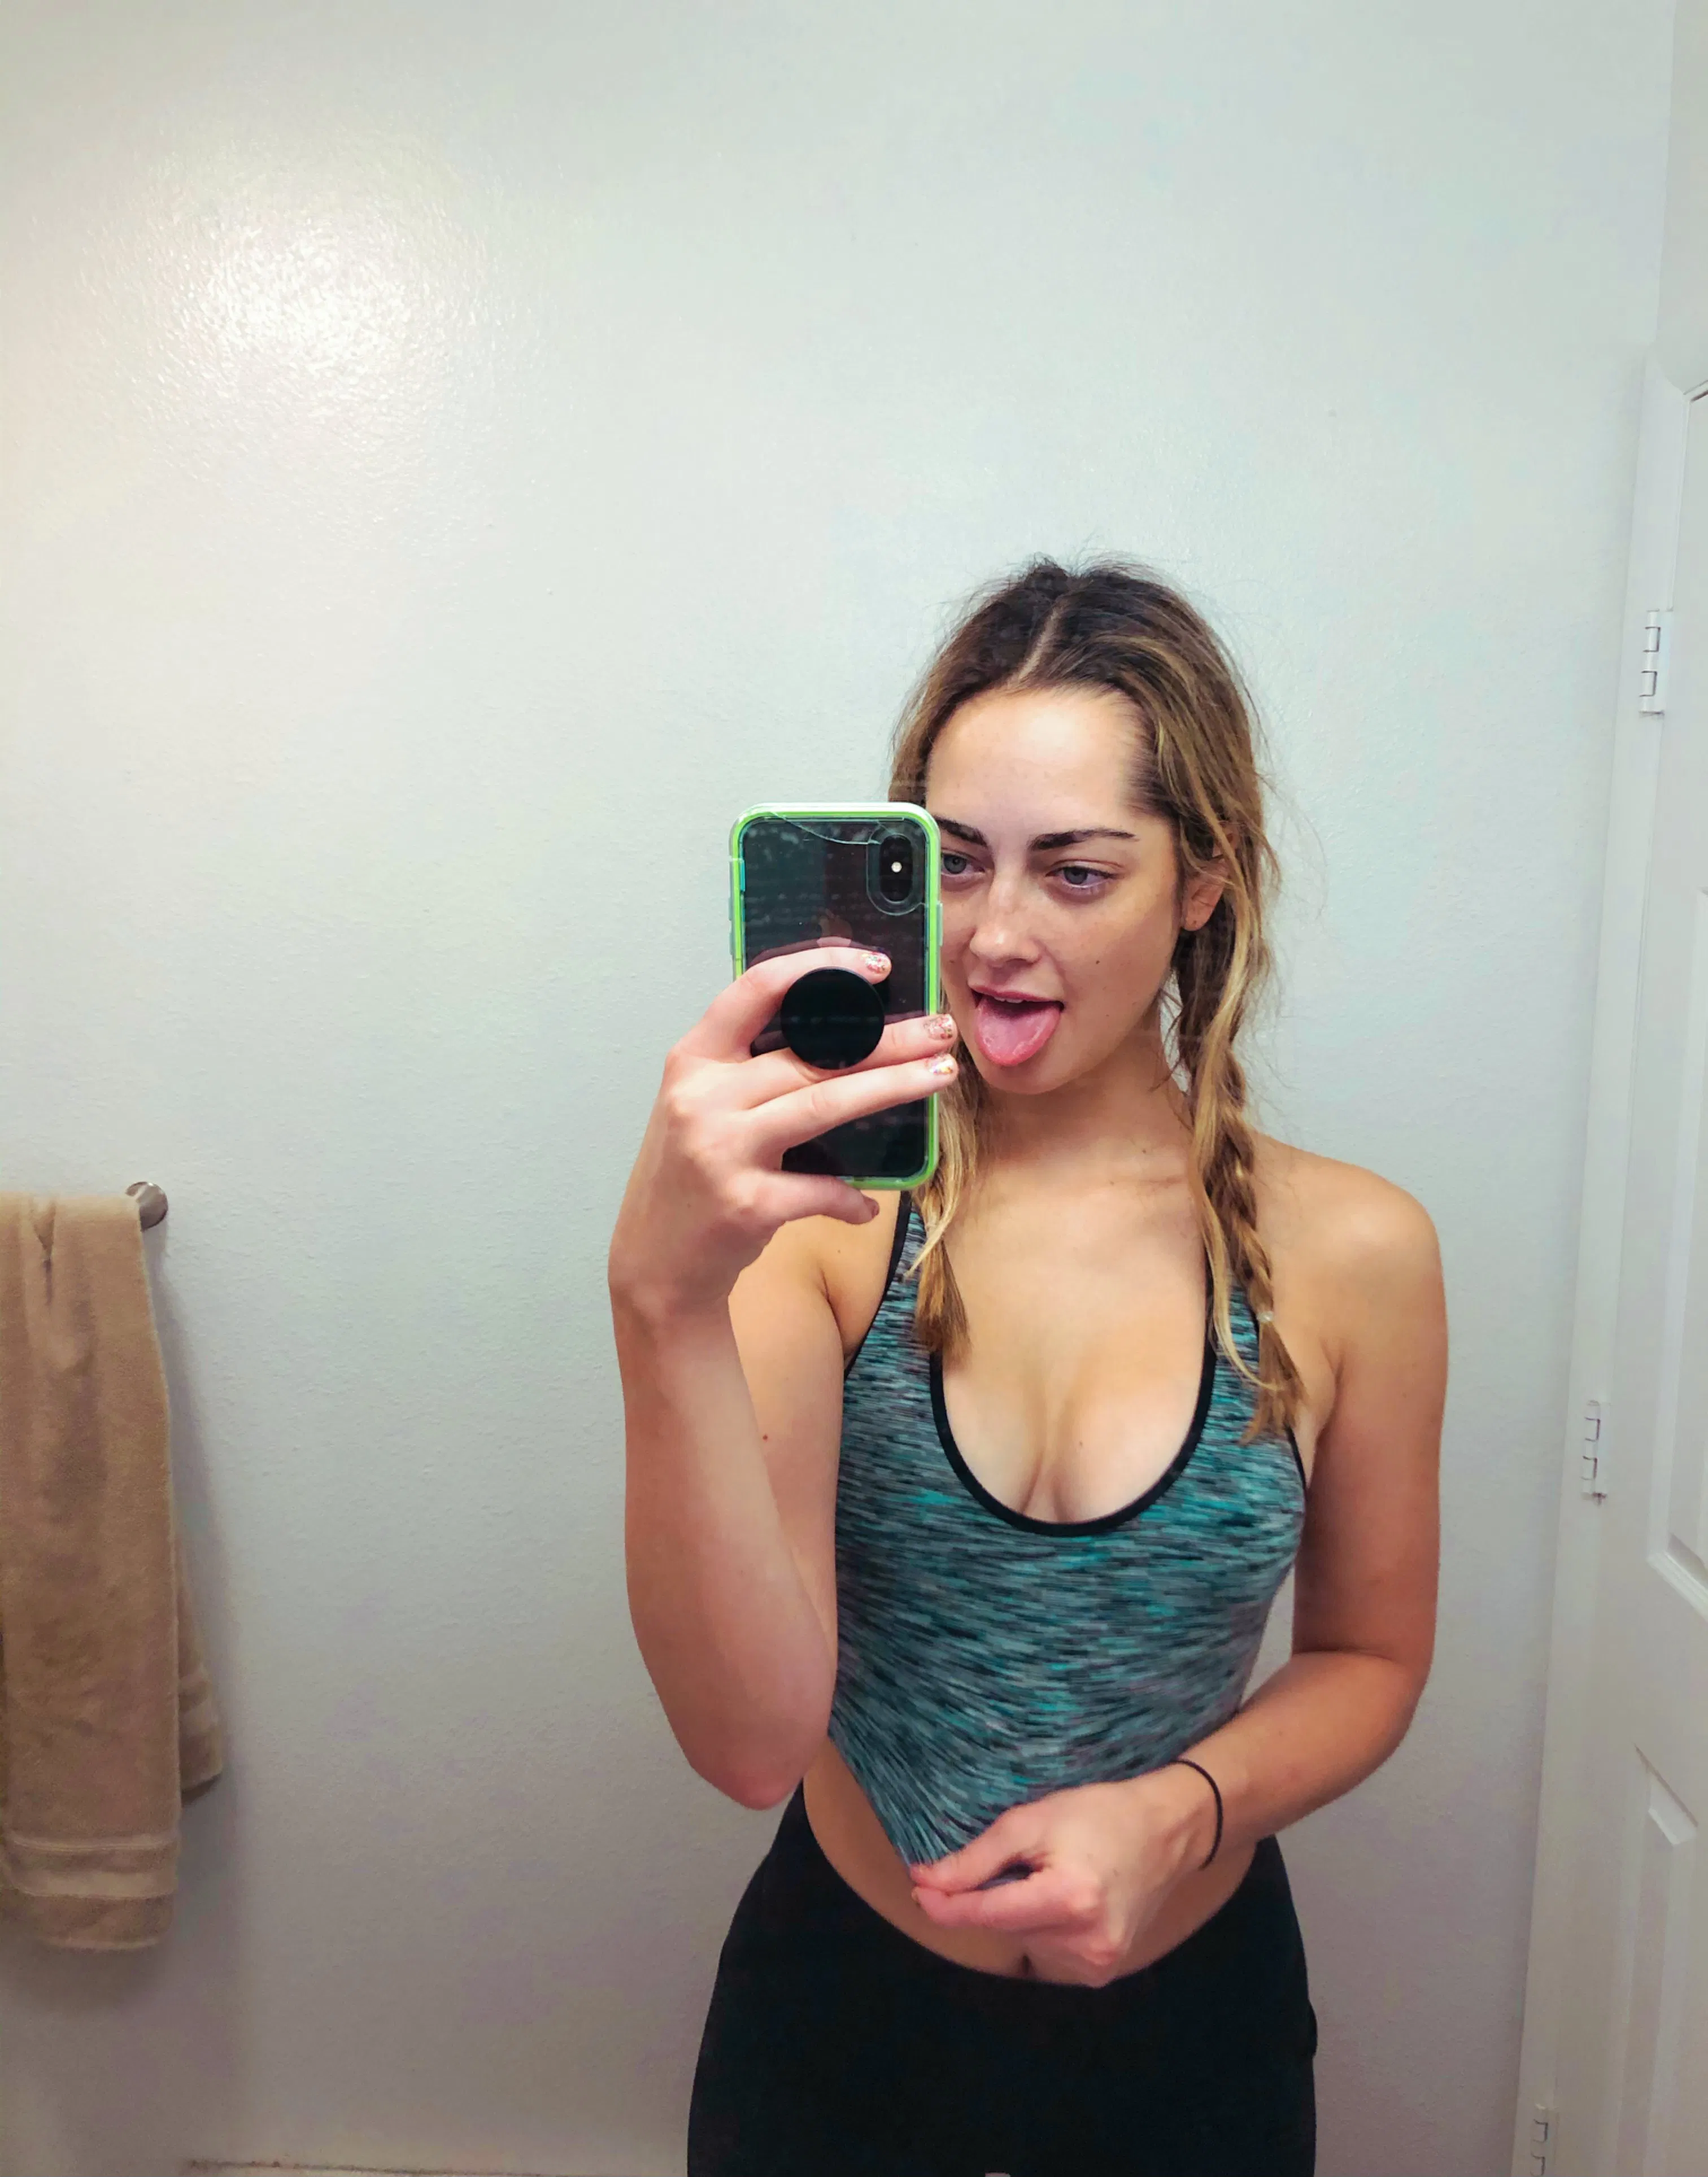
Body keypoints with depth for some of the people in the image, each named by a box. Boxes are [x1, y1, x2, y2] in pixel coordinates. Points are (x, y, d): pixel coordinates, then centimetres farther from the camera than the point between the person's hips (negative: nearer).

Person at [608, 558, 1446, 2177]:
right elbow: (750, 1741, -27)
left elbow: (1368, 1656, 1)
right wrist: (666, 1302, -39)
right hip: (840, 1998, 0)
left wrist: (1181, 1806, -17)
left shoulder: (1349, 1252, -13)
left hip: (1191, 2017, 1)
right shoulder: (821, 1213, -18)